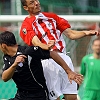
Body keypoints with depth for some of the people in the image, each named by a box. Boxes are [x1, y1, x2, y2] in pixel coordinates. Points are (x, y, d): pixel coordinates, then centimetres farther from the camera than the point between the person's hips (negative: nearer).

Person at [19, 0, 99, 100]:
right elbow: (36, 42, -15)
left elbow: (70, 34, 17)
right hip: (48, 61, -5)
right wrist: (46, 47, -37)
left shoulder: (52, 16, 21)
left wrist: (85, 33, -1)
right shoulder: (27, 25, 3)